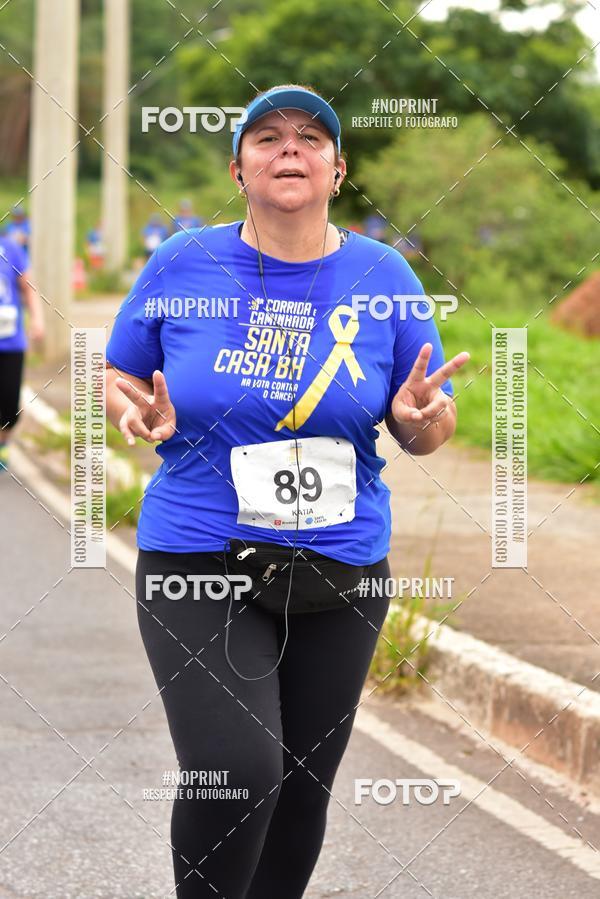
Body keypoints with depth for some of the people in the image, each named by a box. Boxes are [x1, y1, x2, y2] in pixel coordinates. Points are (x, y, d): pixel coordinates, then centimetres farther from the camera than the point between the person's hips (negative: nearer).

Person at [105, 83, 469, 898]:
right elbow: (118, 379, 8)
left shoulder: (382, 277, -1)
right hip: (196, 558, -3)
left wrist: (421, 417, -18)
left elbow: (426, 433, 6)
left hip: (340, 568, 3)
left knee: (302, 789, 11)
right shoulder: (184, 265, -4)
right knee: (236, 768, -21)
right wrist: (142, 413, -14)